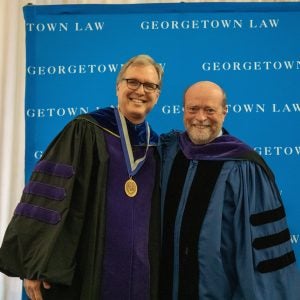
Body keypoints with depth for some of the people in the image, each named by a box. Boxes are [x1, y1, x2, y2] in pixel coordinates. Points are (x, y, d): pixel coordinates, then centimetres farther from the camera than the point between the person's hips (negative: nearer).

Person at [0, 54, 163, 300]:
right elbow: (49, 195, -12)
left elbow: (161, 219, 13)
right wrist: (34, 264, -17)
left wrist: (159, 270, 11)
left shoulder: (156, 147, 8)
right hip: (85, 272, -4)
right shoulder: (86, 131, -7)